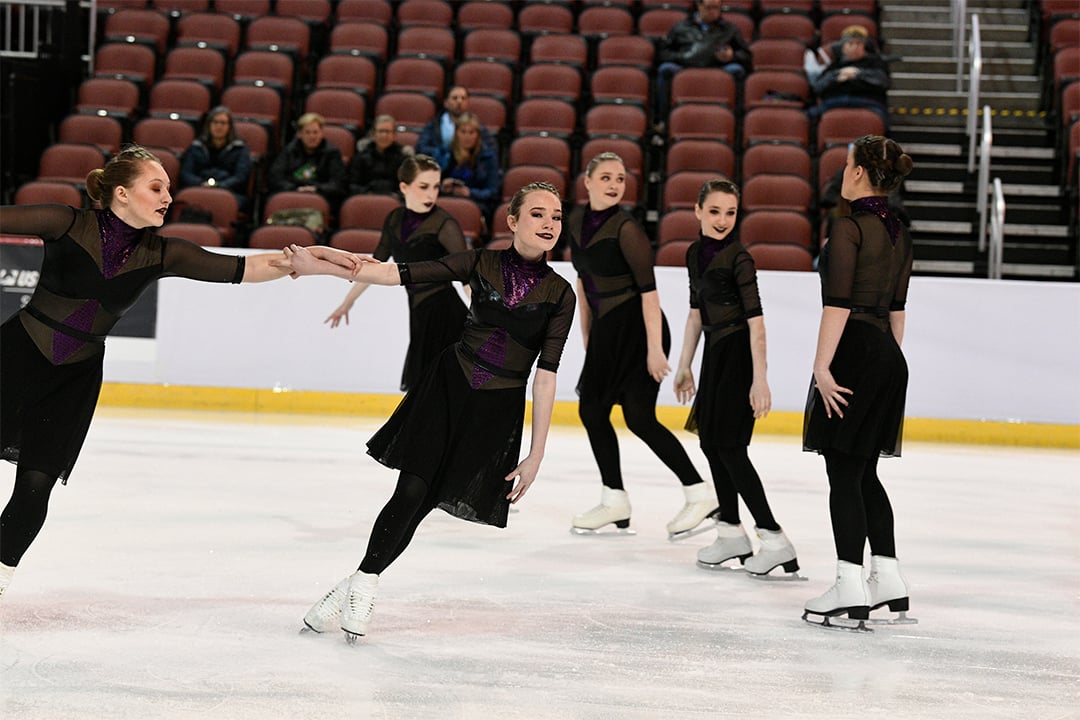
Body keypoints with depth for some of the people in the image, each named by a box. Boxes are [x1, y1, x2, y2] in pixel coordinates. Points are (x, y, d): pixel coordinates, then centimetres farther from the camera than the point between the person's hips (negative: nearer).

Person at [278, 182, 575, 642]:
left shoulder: (559, 295, -5)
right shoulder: (480, 264, -2)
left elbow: (545, 377, -7)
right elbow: (399, 274, -5)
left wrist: (536, 454, -9)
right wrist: (316, 266, -10)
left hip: (497, 412, 0)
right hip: (447, 385, 0)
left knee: (423, 500, -2)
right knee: (411, 491, -7)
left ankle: (362, 586, 14)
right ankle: (357, 587, 8)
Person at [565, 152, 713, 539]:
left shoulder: (626, 228, -17)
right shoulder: (577, 219, 6)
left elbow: (648, 288, -20)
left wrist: (654, 348, -23)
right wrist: (587, 333, 18)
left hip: (639, 325, -8)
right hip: (607, 327, 8)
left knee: (638, 416, -11)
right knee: (591, 409, 9)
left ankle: (699, 493, -3)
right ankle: (615, 502, 19)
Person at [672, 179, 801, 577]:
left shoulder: (738, 258, -17)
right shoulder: (696, 253, 7)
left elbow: (755, 320, -21)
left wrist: (759, 379, -26)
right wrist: (684, 365, 18)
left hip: (739, 354, -8)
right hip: (716, 352, 8)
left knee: (730, 446, -9)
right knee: (710, 441, 13)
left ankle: (774, 540, -8)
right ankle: (731, 533, 25)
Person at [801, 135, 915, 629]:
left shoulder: (849, 229, -13)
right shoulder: (898, 233, 13)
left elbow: (838, 304, -17)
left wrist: (822, 365, -17)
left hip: (853, 352, -8)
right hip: (888, 355, 8)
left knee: (843, 473, -4)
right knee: (864, 473, 15)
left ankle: (850, 589, -4)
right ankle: (888, 580, 15)